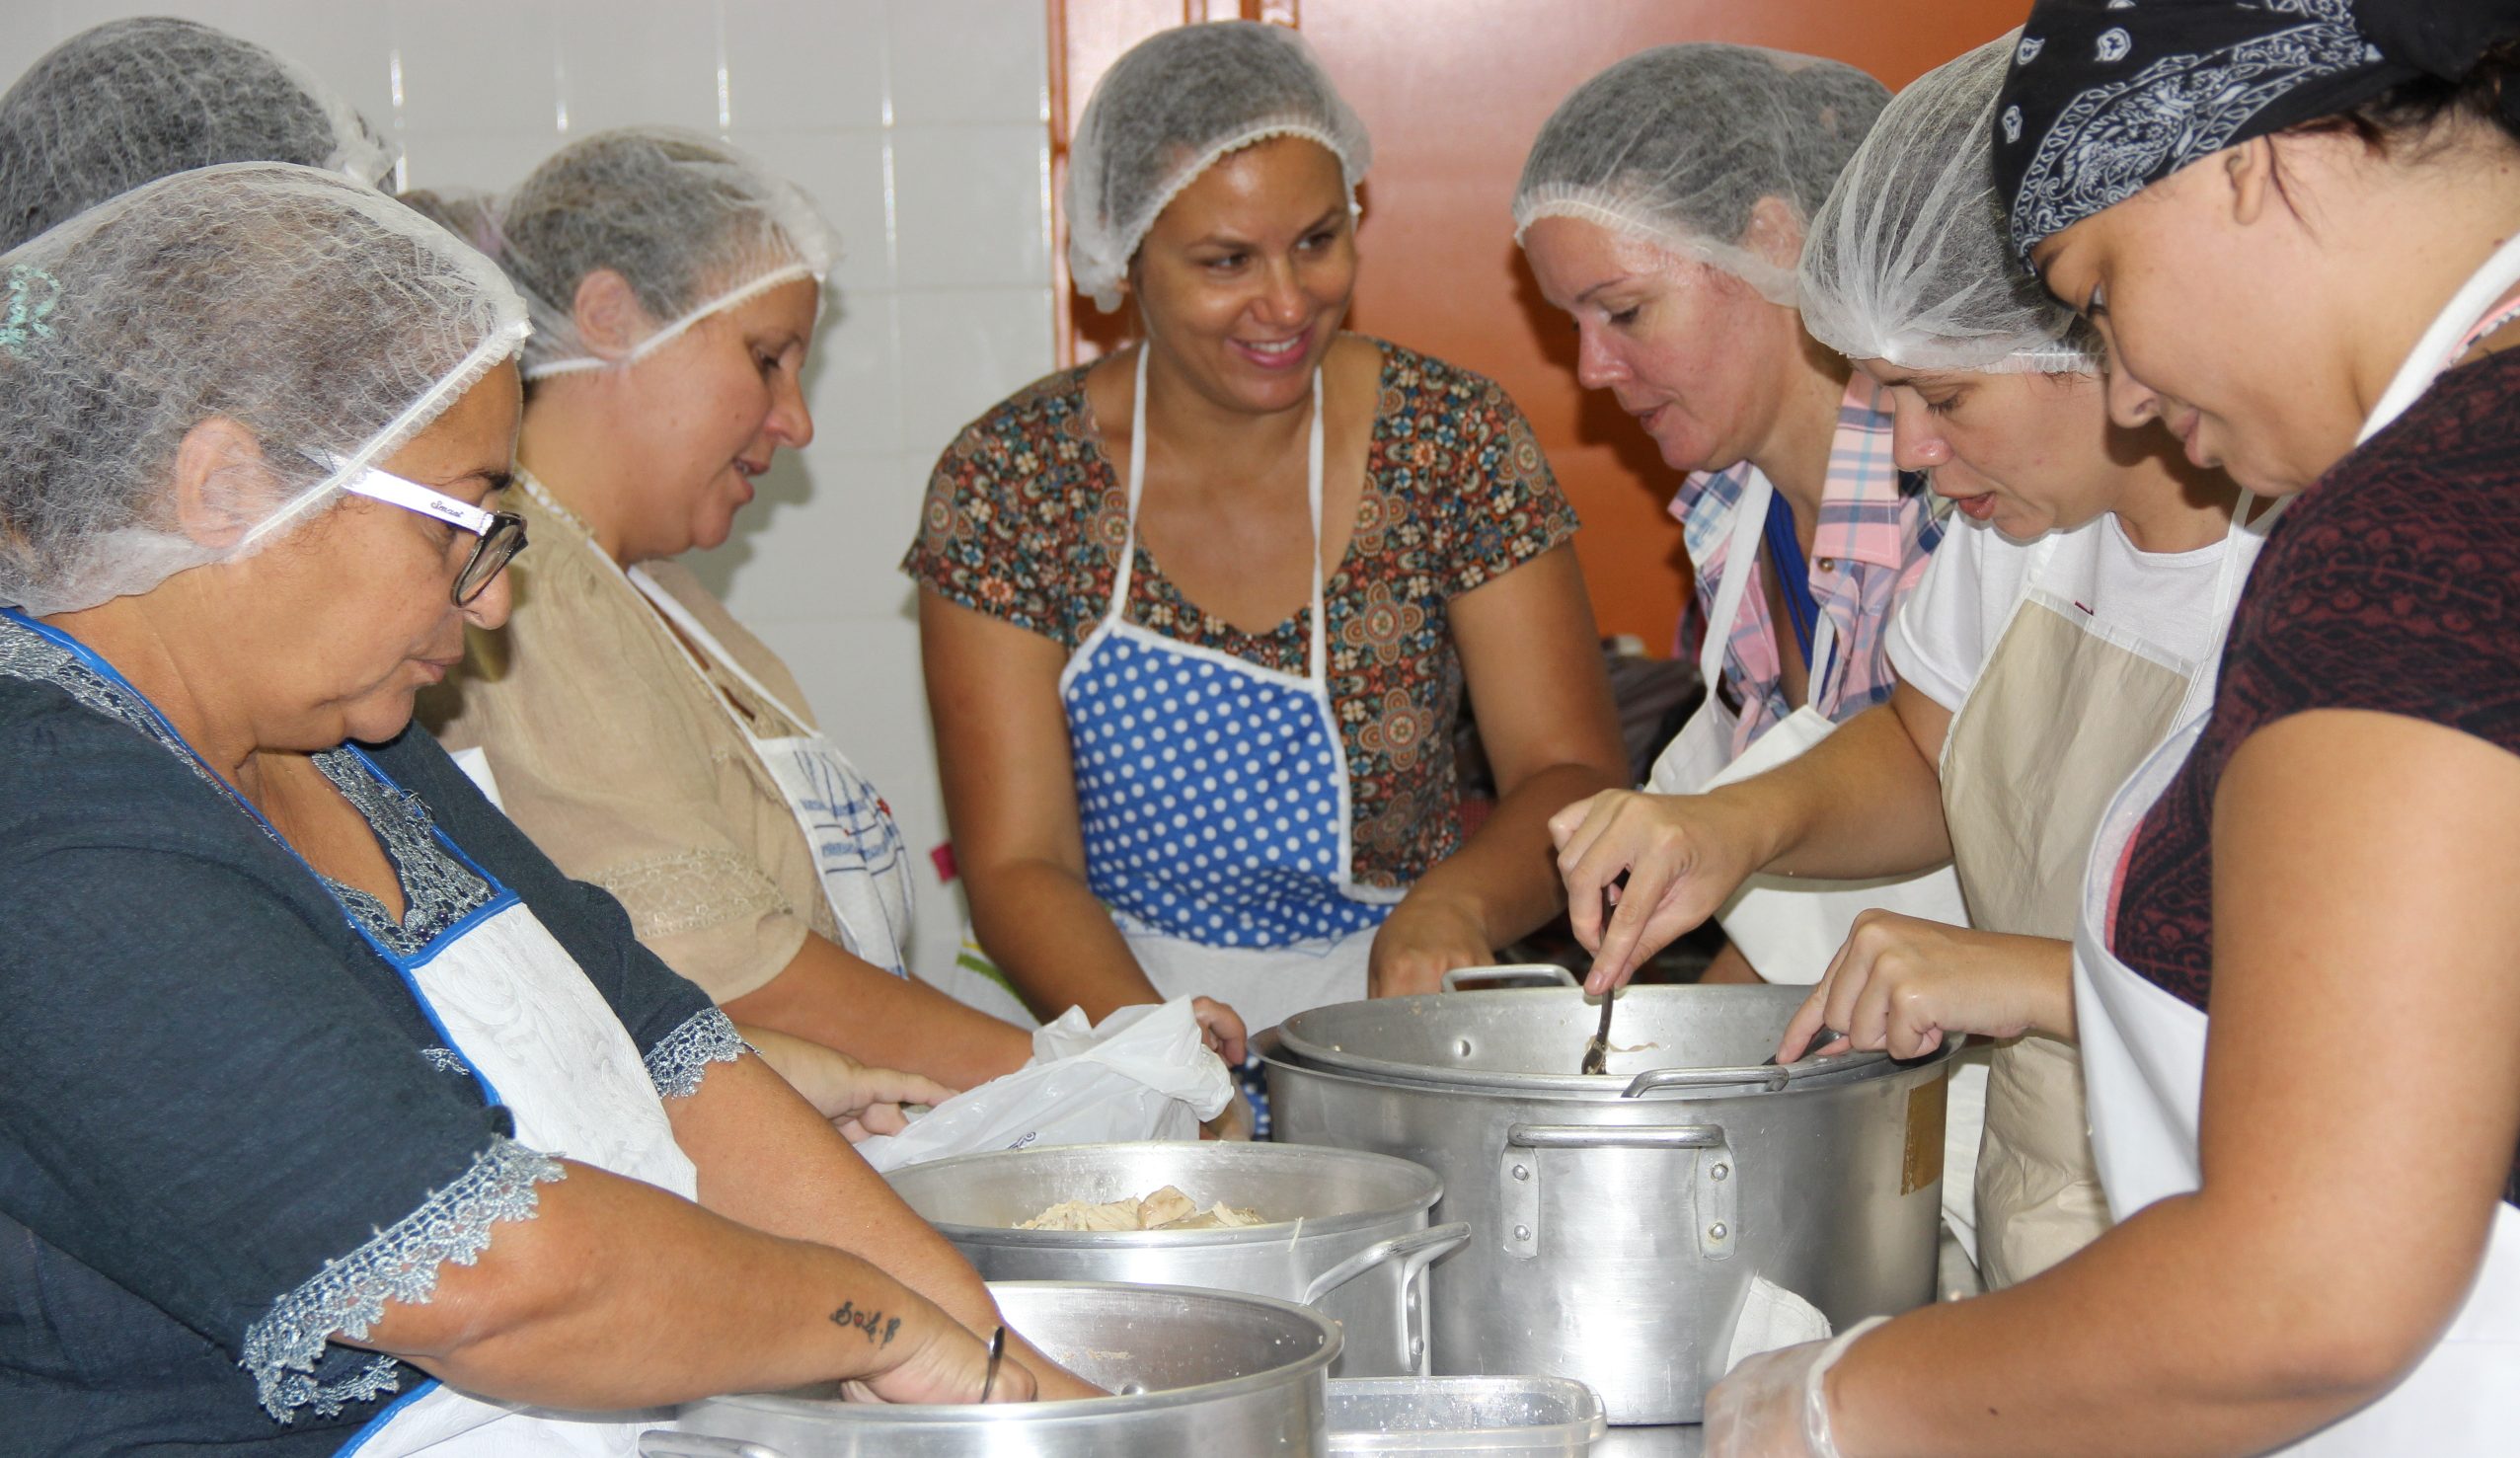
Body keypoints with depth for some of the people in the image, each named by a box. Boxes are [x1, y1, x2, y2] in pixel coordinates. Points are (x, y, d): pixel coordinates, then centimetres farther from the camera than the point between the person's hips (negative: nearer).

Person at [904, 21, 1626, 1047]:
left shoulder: (1454, 444, -1)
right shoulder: (1008, 483, -4)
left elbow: (1571, 775, -2)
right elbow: (1018, 867, -7)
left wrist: (1452, 902, -25)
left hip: (1403, 998, 1)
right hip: (1112, 993, -1)